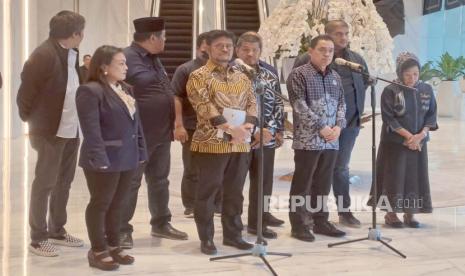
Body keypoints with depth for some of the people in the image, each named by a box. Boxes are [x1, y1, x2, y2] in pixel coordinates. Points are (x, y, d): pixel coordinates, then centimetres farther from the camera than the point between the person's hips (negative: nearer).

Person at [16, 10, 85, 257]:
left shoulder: (72, 53, 7)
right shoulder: (44, 55, -17)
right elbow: (26, 90, -12)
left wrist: (78, 119, 11)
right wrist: (31, 121, -3)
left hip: (71, 129, 8)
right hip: (50, 130, -8)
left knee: (63, 182, 15)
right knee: (44, 183, 1)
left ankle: (57, 231, 28)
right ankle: (38, 238, 11)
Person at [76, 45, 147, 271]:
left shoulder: (126, 89, 14)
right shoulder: (91, 91, -13)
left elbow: (136, 122, 17)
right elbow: (91, 129, -19)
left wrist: (140, 151, 12)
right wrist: (100, 158, -24)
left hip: (127, 158, 8)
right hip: (105, 159, -8)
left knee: (118, 204, 15)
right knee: (100, 204, 3)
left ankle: (113, 245, 27)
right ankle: (98, 250, 13)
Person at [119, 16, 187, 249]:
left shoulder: (154, 59, 15)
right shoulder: (126, 58, -15)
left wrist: (176, 123, 20)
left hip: (161, 133, 9)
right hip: (138, 134, -9)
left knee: (159, 180, 17)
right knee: (130, 183, 0)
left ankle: (161, 223, 30)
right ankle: (122, 230, 10)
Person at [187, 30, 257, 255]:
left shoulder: (242, 77, 16)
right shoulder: (198, 76, -3)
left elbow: (252, 103, 9)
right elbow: (205, 108, -14)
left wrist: (248, 125, -12)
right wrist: (231, 128, -23)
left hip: (240, 143, 6)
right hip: (211, 142, -5)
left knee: (235, 191, 11)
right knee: (207, 191, 0)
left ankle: (232, 234, 22)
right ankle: (206, 238, 10)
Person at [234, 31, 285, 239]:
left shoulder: (270, 72, 11)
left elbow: (278, 103, 14)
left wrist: (278, 130, 8)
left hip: (267, 136, 6)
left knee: (264, 179, 14)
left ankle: (259, 217, 29)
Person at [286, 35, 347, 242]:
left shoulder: (335, 77, 15)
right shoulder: (299, 74, -6)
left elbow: (341, 104, 15)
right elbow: (300, 106, -14)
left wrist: (338, 126, -3)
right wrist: (321, 127, -16)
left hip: (331, 141, 6)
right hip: (307, 139, -6)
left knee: (323, 183, 12)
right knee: (302, 184, 0)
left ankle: (321, 221, 22)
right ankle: (298, 224, 8)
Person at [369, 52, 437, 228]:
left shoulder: (427, 90, 3)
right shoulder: (390, 91, -9)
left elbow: (431, 116, 3)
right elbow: (388, 118, -11)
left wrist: (420, 135, -12)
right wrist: (408, 136, -16)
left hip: (419, 142, 4)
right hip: (395, 142, -4)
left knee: (415, 176, 6)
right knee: (394, 177, 0)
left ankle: (409, 213, 17)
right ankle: (391, 213, 11)